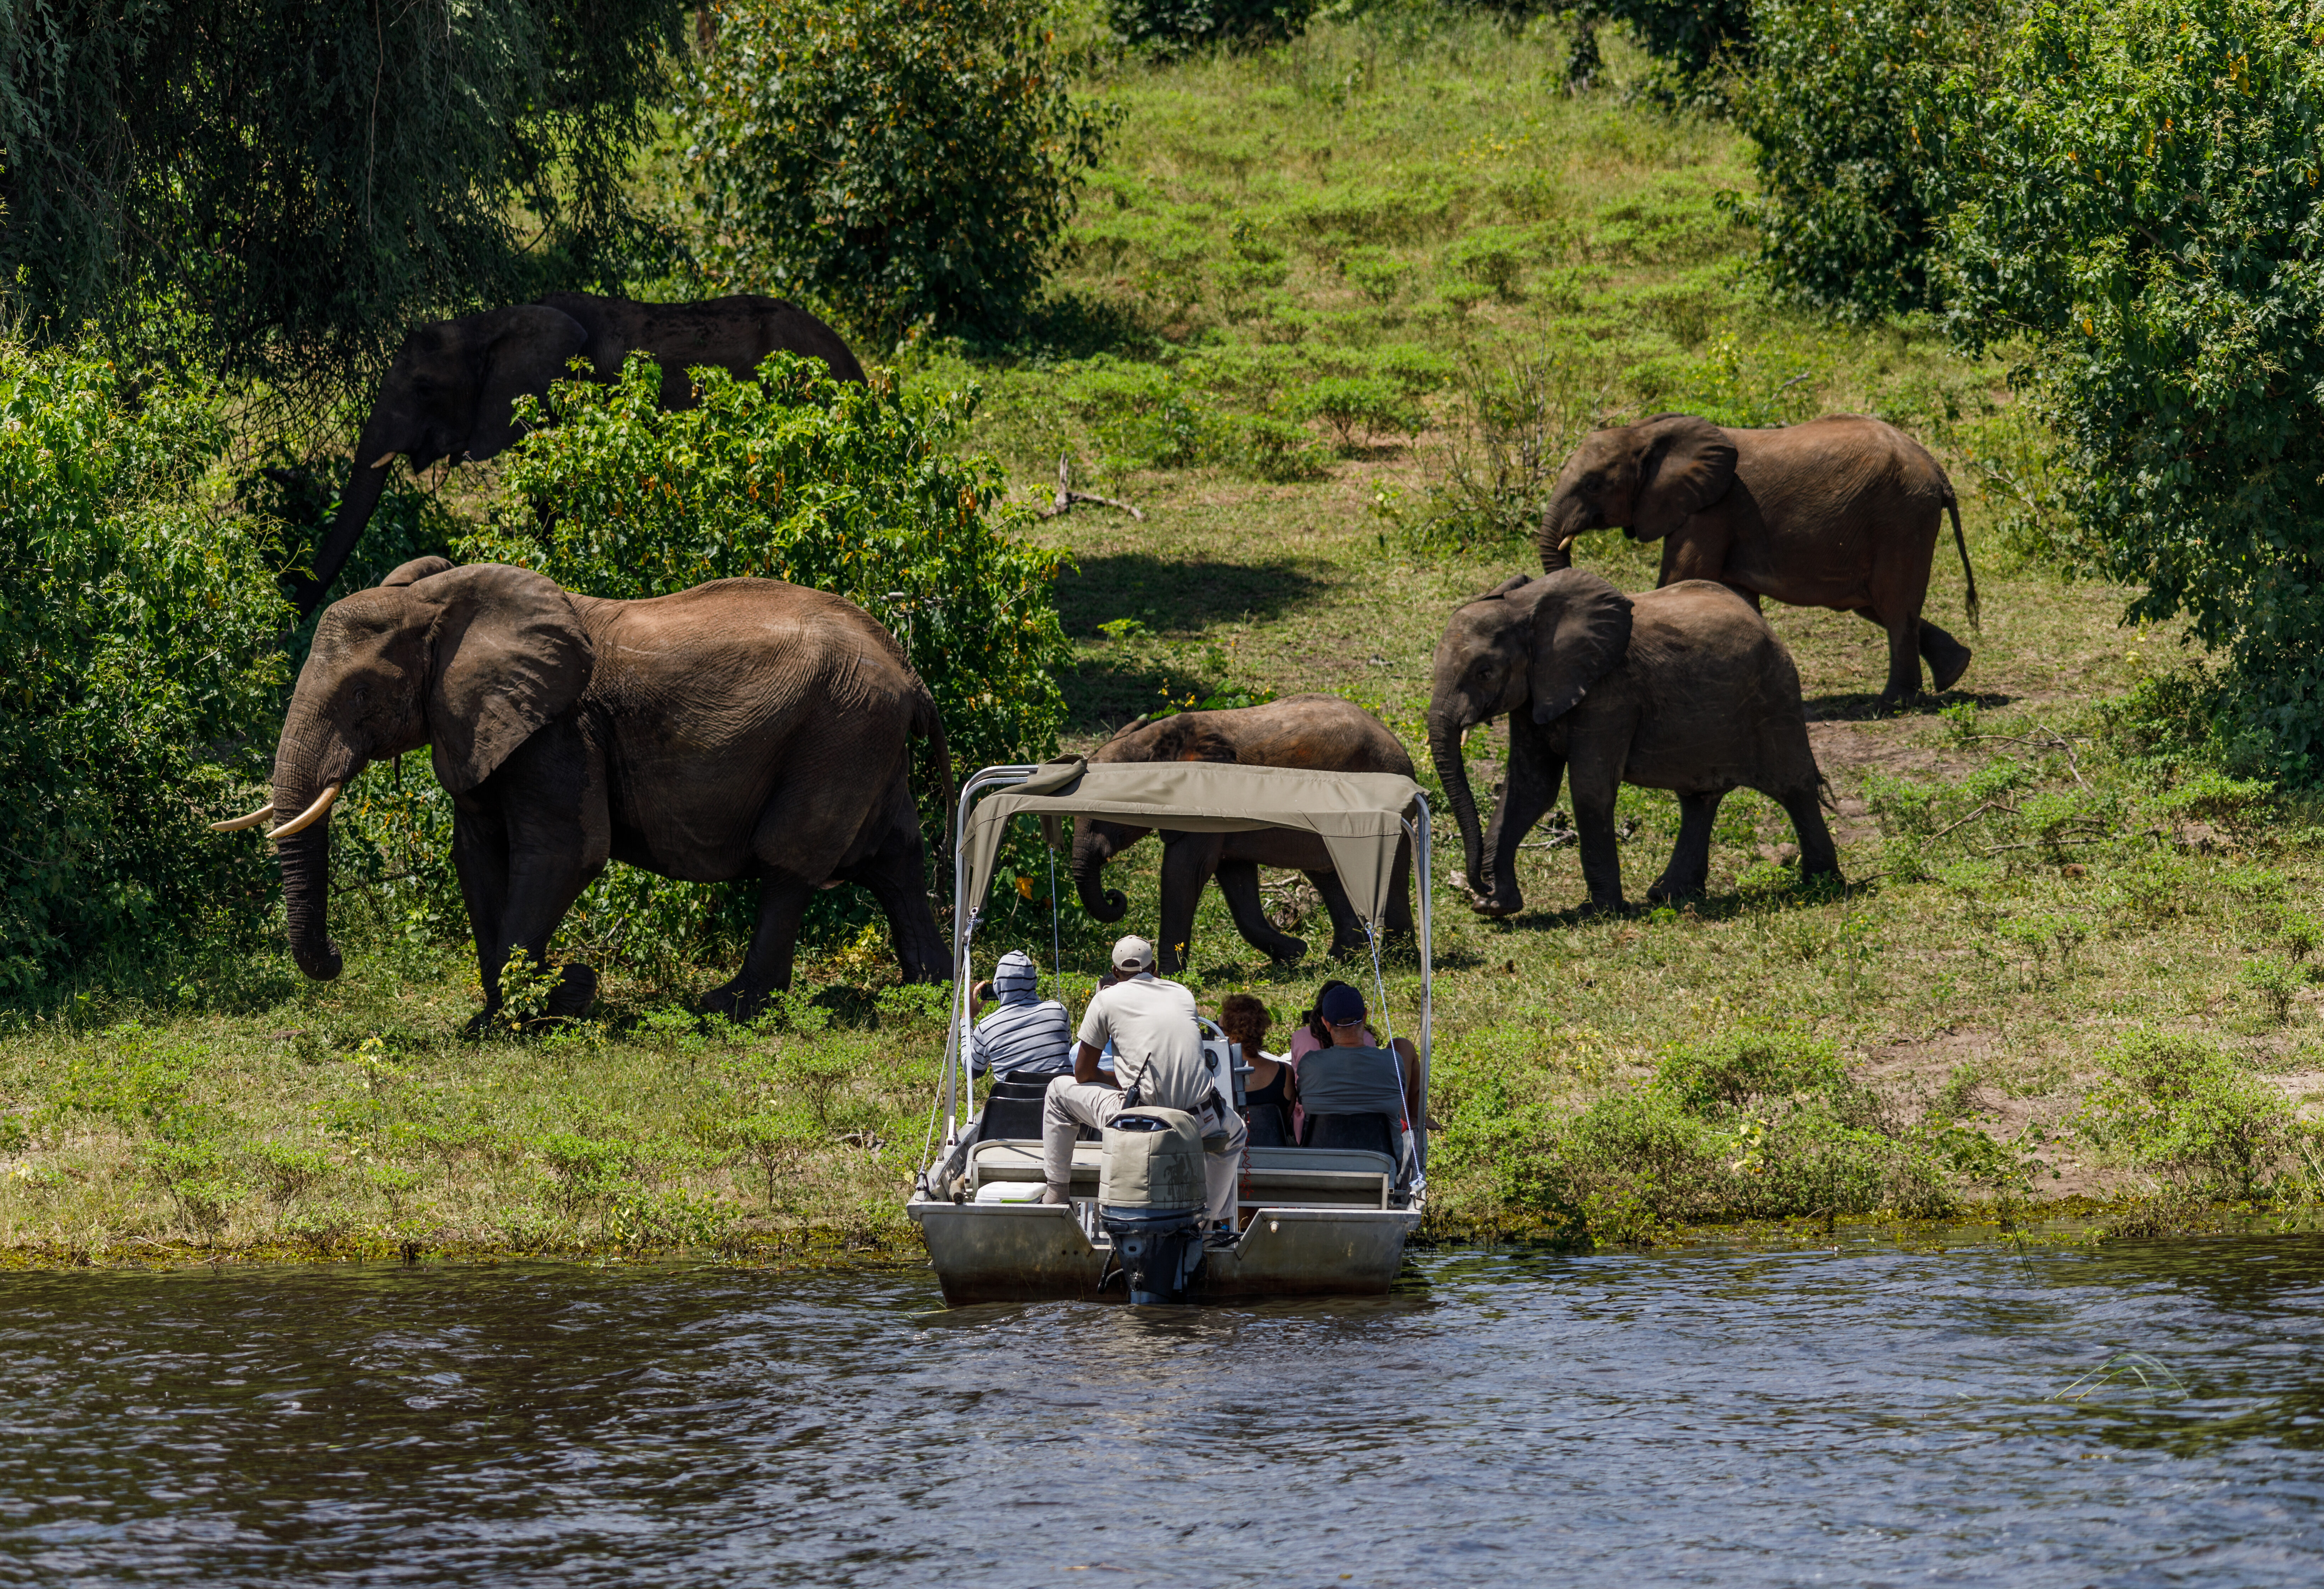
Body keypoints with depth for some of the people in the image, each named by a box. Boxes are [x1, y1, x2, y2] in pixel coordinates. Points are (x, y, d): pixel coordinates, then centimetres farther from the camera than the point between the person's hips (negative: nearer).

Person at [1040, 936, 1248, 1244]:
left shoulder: (1107, 999, 5)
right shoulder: (1183, 996, 17)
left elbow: (1083, 1073, 10)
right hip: (1198, 1124, 3)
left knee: (1059, 1092, 21)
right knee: (1234, 1132, 39)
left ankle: (1056, 1192, 26)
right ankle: (1218, 1223, 34)